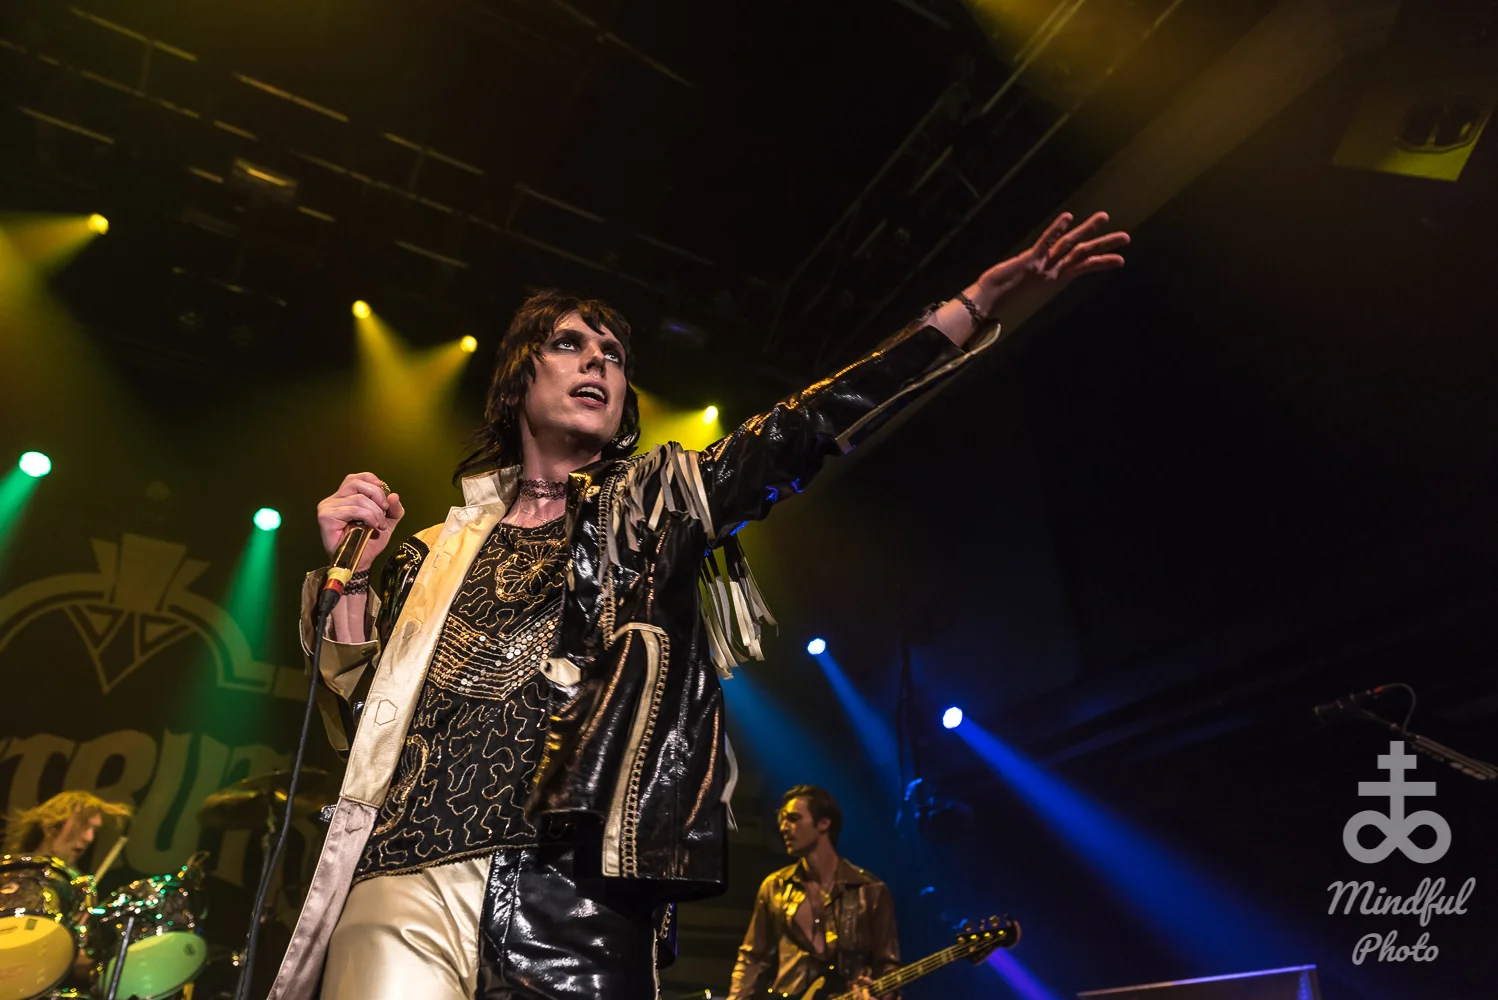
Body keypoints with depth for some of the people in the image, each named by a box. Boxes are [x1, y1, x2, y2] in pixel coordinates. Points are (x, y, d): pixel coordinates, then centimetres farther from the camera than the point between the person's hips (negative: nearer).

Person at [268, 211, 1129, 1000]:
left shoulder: (656, 502, 12)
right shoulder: (443, 549, 16)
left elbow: (806, 430, 0)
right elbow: (362, 719, 13)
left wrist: (982, 299, -7)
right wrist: (352, 574, -1)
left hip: (579, 900, -1)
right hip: (405, 886, 2)